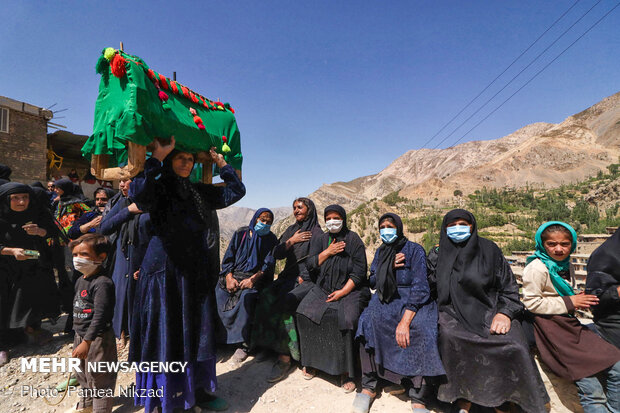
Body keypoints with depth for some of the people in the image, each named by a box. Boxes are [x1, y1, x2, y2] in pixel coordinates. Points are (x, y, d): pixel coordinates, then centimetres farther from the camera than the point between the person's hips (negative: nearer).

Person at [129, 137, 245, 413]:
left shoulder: (199, 192, 11)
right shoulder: (158, 188, -5)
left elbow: (236, 191, 10)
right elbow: (138, 194, -29)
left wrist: (220, 163, 7)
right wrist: (157, 157, -24)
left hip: (195, 273, 6)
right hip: (164, 273, -5)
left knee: (197, 333, 14)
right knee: (166, 335, 5)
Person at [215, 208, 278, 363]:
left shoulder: (271, 239, 6)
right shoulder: (240, 234, 9)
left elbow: (268, 265, -2)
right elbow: (228, 258, 5)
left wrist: (253, 279, -17)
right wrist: (229, 278, -11)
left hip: (256, 278, -2)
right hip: (233, 275, 3)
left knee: (247, 296, -32)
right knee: (219, 294, -24)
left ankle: (242, 345, -24)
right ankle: (216, 338, -9)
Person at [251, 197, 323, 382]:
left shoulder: (316, 233, -1)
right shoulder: (291, 230, 17)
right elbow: (277, 254, 9)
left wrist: (301, 278, -12)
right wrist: (291, 241, -3)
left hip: (306, 279, -6)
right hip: (288, 277, 6)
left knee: (285, 302, -30)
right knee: (266, 297, -20)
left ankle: (284, 357, -25)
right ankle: (268, 344, -10)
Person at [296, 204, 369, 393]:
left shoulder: (353, 240, -1)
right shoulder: (320, 240, 12)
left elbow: (359, 272, -5)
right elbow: (311, 265, 3)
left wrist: (342, 292, -13)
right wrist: (328, 252, -9)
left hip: (350, 290, -3)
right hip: (323, 288, 4)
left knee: (346, 319, -30)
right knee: (305, 312, -19)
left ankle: (346, 371, -15)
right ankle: (311, 361, -2)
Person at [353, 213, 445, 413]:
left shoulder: (415, 250, -7)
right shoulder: (381, 251, 11)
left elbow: (420, 287, -16)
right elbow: (372, 281, 12)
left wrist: (405, 320, -27)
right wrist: (388, 266, -7)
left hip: (414, 301, -3)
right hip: (387, 299, 4)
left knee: (422, 330, -33)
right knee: (368, 321, -26)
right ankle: (369, 385, -14)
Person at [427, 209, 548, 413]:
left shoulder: (489, 250, 6)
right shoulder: (437, 255, 8)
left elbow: (509, 288, 5)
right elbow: (427, 288, 8)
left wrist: (505, 313, -9)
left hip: (489, 310, 0)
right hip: (454, 313, 0)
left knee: (512, 344, -26)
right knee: (449, 336, -30)